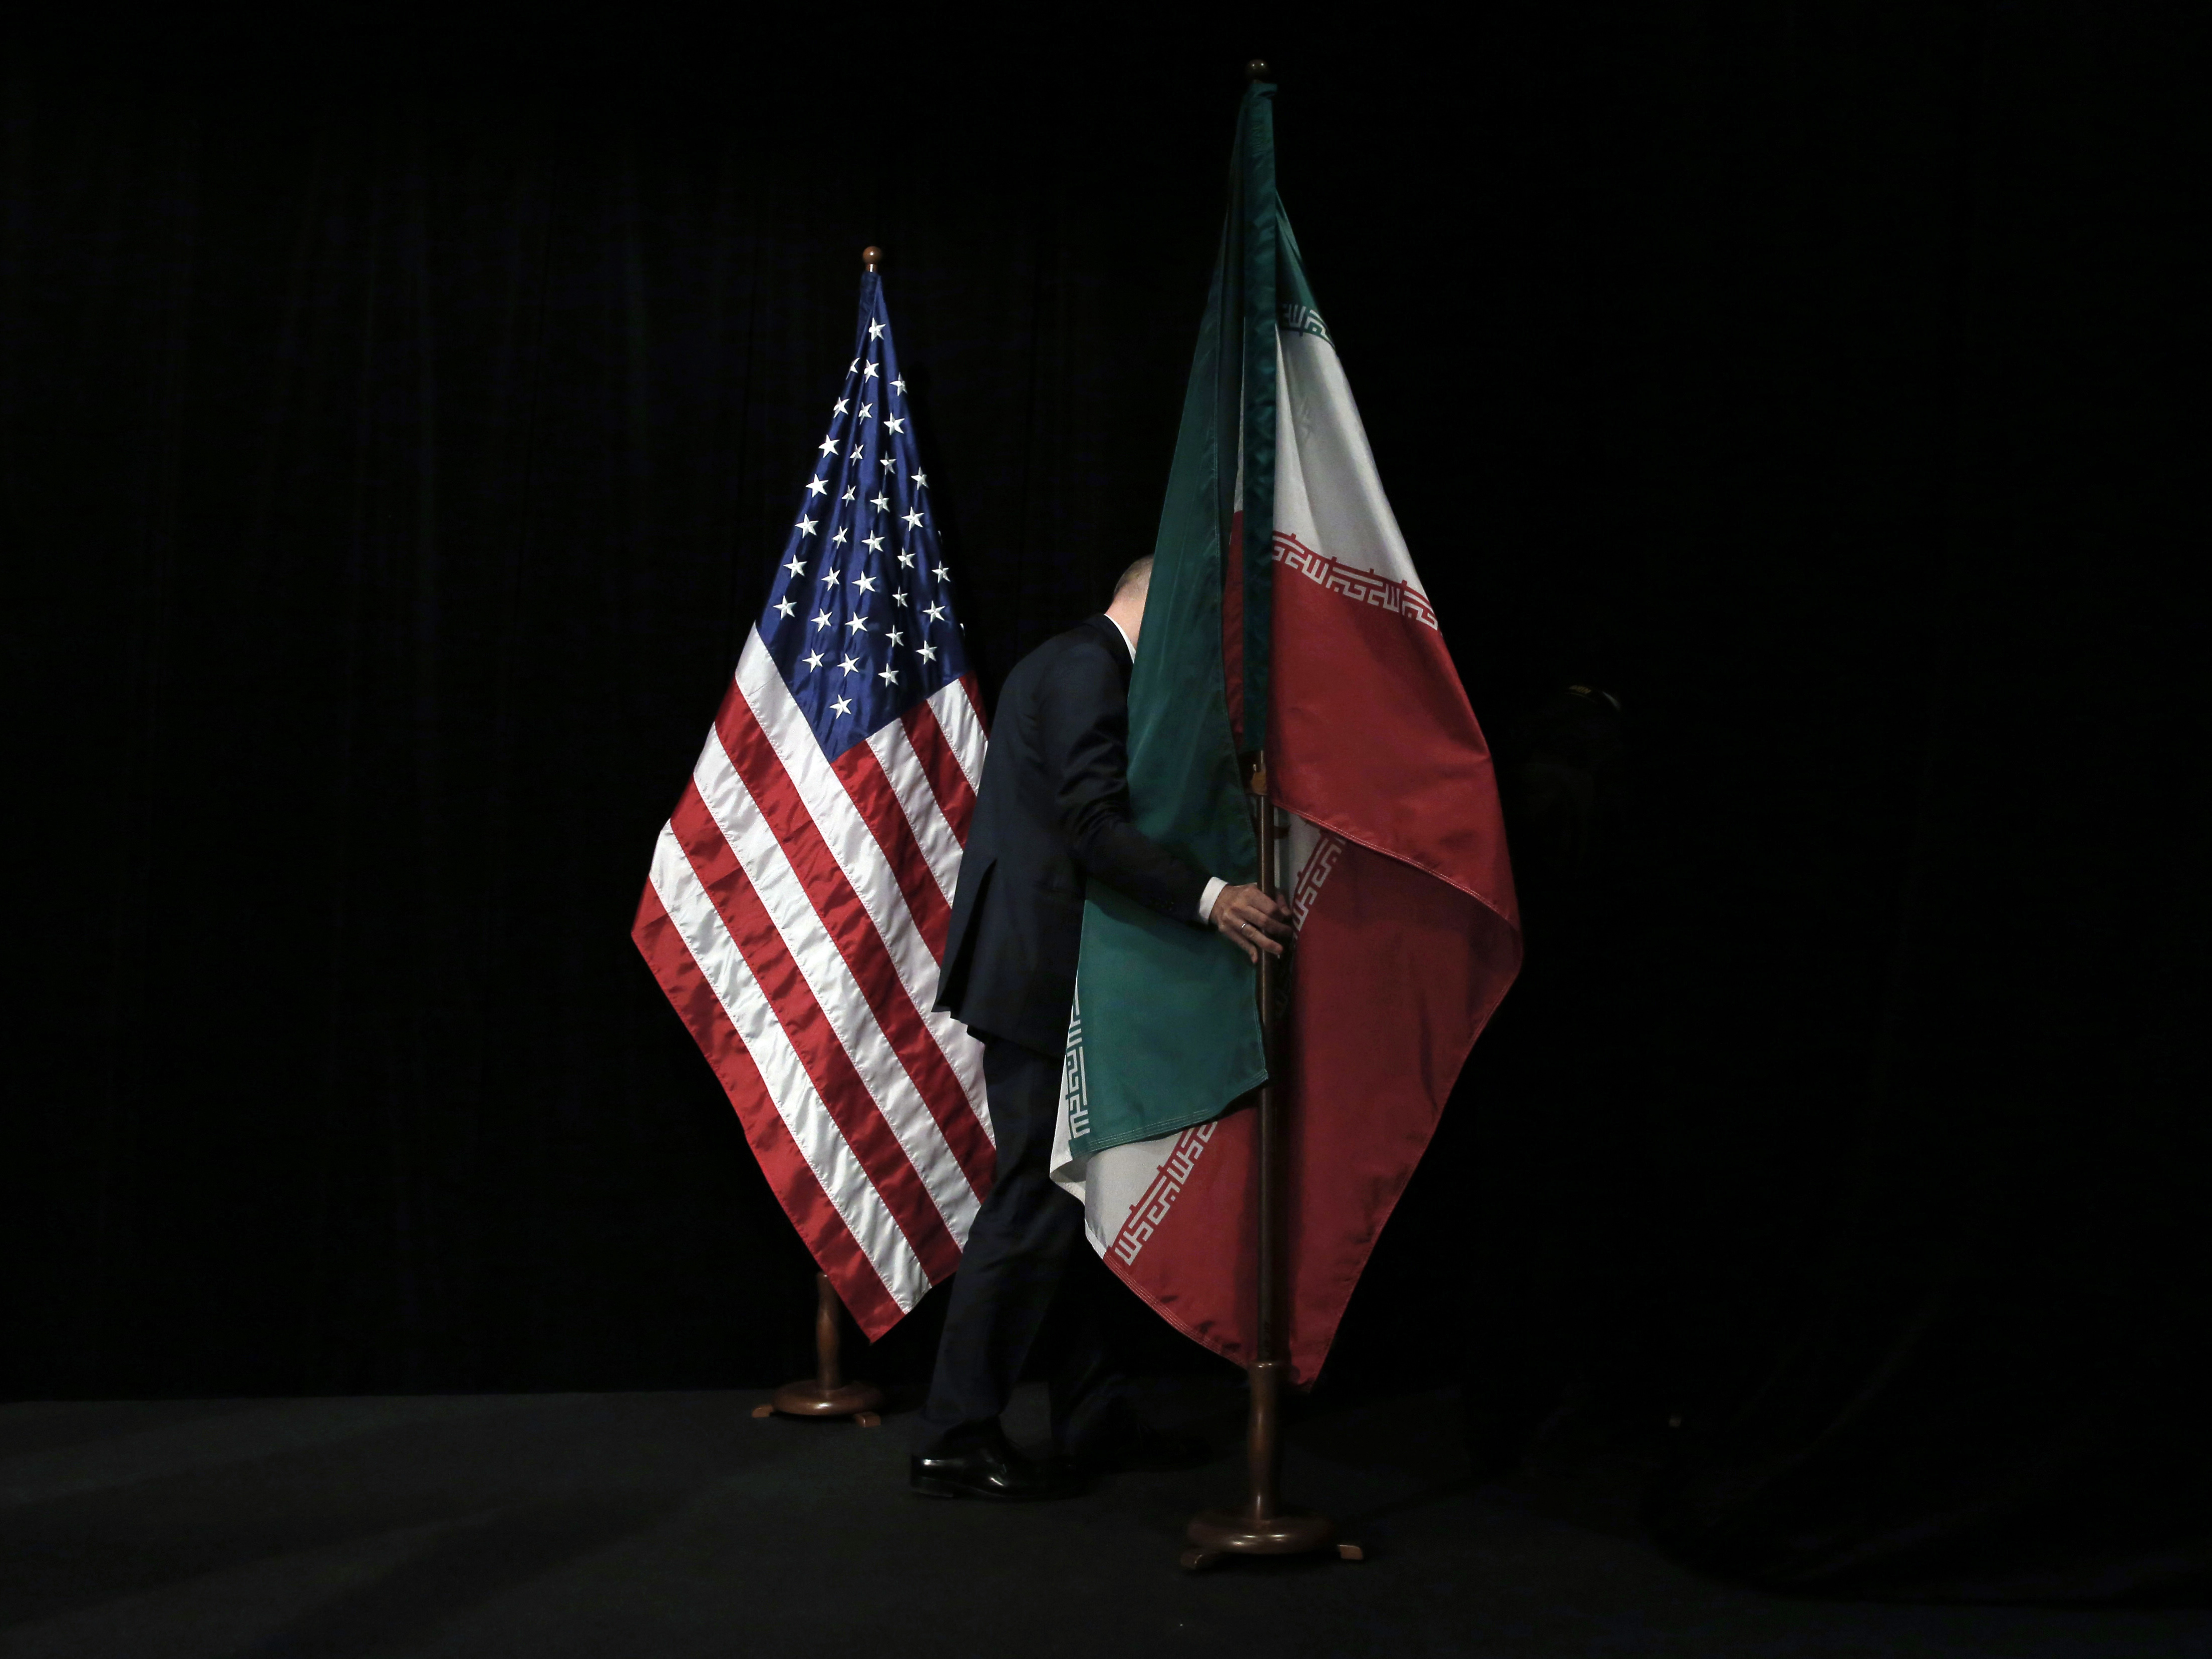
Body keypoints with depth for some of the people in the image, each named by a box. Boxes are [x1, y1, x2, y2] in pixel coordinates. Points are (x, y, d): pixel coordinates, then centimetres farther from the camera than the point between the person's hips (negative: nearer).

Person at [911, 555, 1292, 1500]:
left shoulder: (1069, 665, 21)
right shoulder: (1088, 669, -12)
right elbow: (1094, 824, -24)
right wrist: (1209, 898, -32)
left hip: (1038, 976, 11)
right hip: (1043, 978, -11)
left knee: (1070, 1200, 14)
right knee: (1035, 1207, -7)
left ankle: (1093, 1422, 22)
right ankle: (955, 1440, -1)